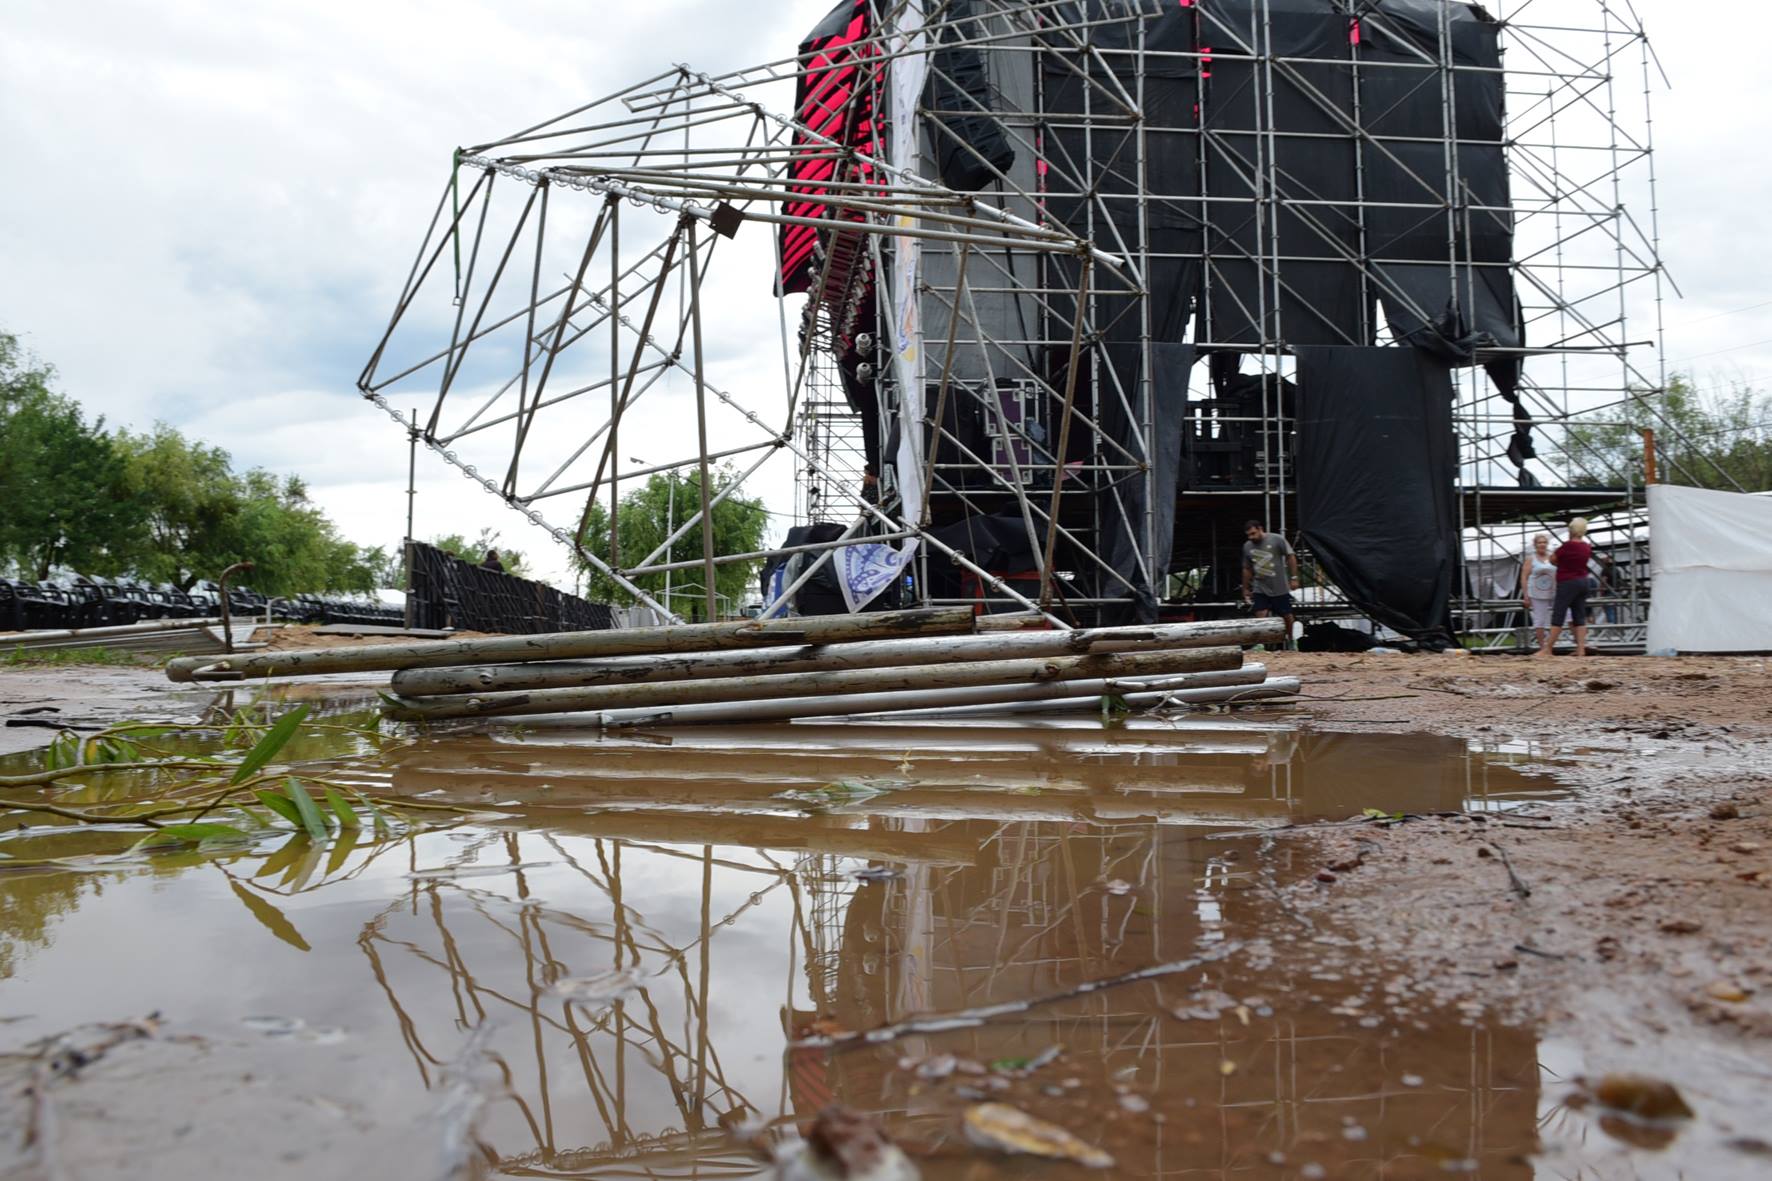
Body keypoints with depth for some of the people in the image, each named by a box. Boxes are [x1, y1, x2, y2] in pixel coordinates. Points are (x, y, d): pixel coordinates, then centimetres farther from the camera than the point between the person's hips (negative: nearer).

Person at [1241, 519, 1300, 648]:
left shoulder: (1277, 539, -8)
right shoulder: (1247, 546, 4)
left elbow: (1291, 557, -5)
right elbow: (1247, 569, 13)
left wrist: (1294, 578, -9)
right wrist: (1245, 589, 15)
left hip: (1280, 588, -2)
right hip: (1260, 589, 2)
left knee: (1287, 617, 9)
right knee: (1260, 618, -11)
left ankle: (1290, 641, 31)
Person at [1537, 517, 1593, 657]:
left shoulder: (1568, 546, -15)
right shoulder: (1587, 547, 8)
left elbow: (1552, 559, -5)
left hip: (1567, 583, -7)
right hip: (1583, 582, 7)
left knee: (1557, 616, -5)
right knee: (1579, 617, 6)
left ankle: (1547, 649, -4)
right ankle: (1581, 648, 1)